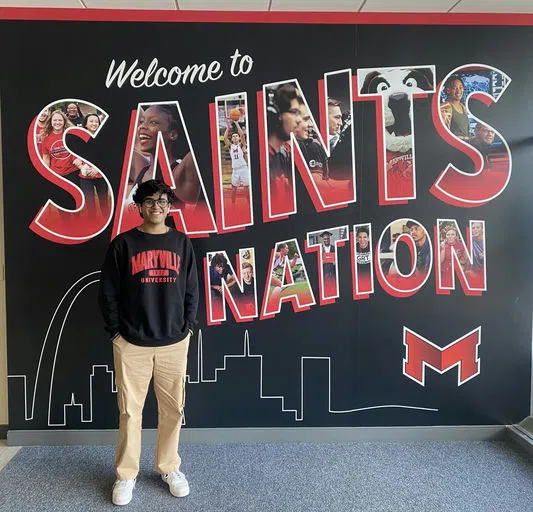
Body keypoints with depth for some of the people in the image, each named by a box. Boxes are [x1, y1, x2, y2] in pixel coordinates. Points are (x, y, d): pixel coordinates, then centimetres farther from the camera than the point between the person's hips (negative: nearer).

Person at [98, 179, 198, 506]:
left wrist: (188, 327, 1)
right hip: (131, 344, -1)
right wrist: (115, 332, -3)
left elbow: (192, 290, 6)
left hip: (174, 343, 2)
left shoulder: (182, 243, 4)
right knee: (130, 410, 8)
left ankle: (169, 468, 31)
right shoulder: (123, 244, -1)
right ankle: (126, 475, 27)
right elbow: (108, 292, 1)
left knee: (173, 409, 10)